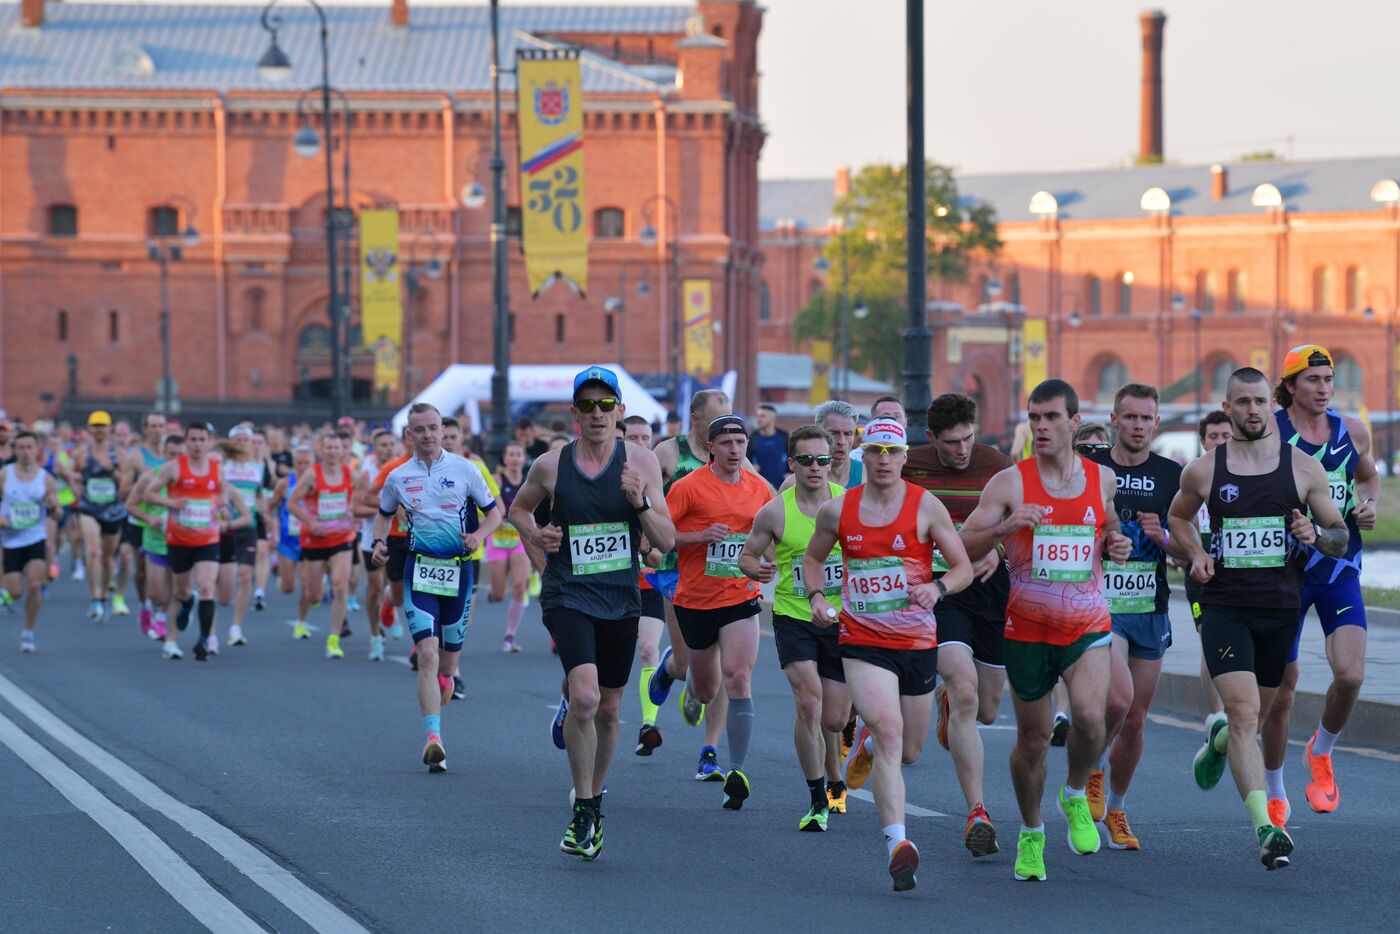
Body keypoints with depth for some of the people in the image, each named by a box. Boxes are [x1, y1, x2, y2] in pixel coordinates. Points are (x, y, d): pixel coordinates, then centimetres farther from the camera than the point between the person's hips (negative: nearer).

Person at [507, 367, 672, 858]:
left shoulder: (641, 462, -2)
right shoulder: (551, 465, -4)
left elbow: (667, 541, -3)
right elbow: (519, 506, 17)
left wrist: (640, 503, -20)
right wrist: (534, 534, -3)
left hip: (621, 599, 2)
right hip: (568, 596, -2)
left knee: (608, 710, 12)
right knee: (585, 697, -21)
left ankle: (595, 798, 35)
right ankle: (583, 811, -8)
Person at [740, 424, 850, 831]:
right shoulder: (775, 512, -6)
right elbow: (748, 555, 7)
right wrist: (756, 568, -16)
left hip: (842, 620, 1)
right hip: (793, 617, -1)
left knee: (834, 720, 7)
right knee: (809, 703, -20)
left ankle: (834, 782, 39)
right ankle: (818, 801, -10)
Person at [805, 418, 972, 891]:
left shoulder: (926, 506, -4)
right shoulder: (837, 510, 1)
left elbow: (964, 567, -1)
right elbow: (813, 557, 18)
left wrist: (938, 588, -22)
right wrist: (816, 597, -1)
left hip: (918, 642, 1)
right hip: (862, 641, -1)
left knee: (908, 751, 13)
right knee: (889, 731, -23)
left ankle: (867, 739, 50)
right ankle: (898, 844, -28)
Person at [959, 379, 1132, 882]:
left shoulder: (1102, 478, 4)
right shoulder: (1010, 482, -6)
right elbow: (963, 546, -8)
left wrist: (1117, 545, 1)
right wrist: (1005, 526, -26)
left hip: (1087, 626, 1)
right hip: (1027, 628, -1)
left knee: (1090, 717, -23)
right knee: (1033, 739, 7)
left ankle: (1076, 795, 6)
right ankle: (1030, 834, 29)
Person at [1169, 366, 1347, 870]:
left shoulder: (1304, 467, 2)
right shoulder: (1203, 470, 1)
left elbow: (1341, 539, 8)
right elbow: (1179, 516, 22)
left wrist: (1316, 534, -14)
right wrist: (1196, 554, 2)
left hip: (1281, 608, 2)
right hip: (1225, 606, -2)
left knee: (1253, 714, 16)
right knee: (1244, 713, -18)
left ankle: (1218, 741, 53)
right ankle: (1266, 828, -24)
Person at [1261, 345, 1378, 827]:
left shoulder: (1352, 432, 5)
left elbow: (1368, 476, 24)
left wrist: (1369, 505, 4)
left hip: (1340, 572, 3)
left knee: (1351, 675, -17)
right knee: (1281, 690, 3)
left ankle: (1321, 752, 14)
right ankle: (1273, 794, 23)